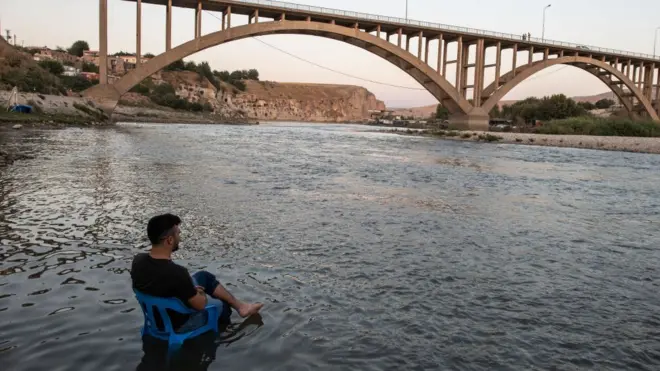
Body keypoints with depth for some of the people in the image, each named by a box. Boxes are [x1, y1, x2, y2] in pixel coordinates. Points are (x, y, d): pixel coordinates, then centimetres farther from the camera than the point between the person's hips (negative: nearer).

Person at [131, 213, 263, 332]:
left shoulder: (138, 260, -15)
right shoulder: (176, 273, -38)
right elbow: (200, 305, -23)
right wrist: (199, 292, -1)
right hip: (178, 323, -6)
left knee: (204, 276, 18)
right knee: (222, 305, 19)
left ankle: (240, 305, 30)